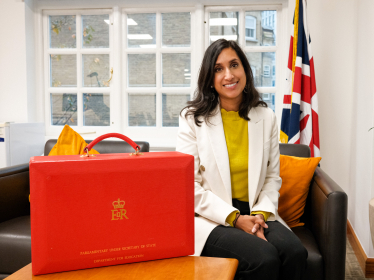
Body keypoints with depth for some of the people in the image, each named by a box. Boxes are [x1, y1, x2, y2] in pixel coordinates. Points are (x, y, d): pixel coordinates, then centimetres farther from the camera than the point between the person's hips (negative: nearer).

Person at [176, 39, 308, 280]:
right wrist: (234, 218, -14)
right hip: (212, 218, -3)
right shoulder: (193, 119, -2)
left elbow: (272, 178, 10)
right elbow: (189, 185, -7)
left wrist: (261, 213, -8)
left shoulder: (266, 117, 8)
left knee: (295, 253, -25)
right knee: (264, 258, -28)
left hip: (256, 213, 4)